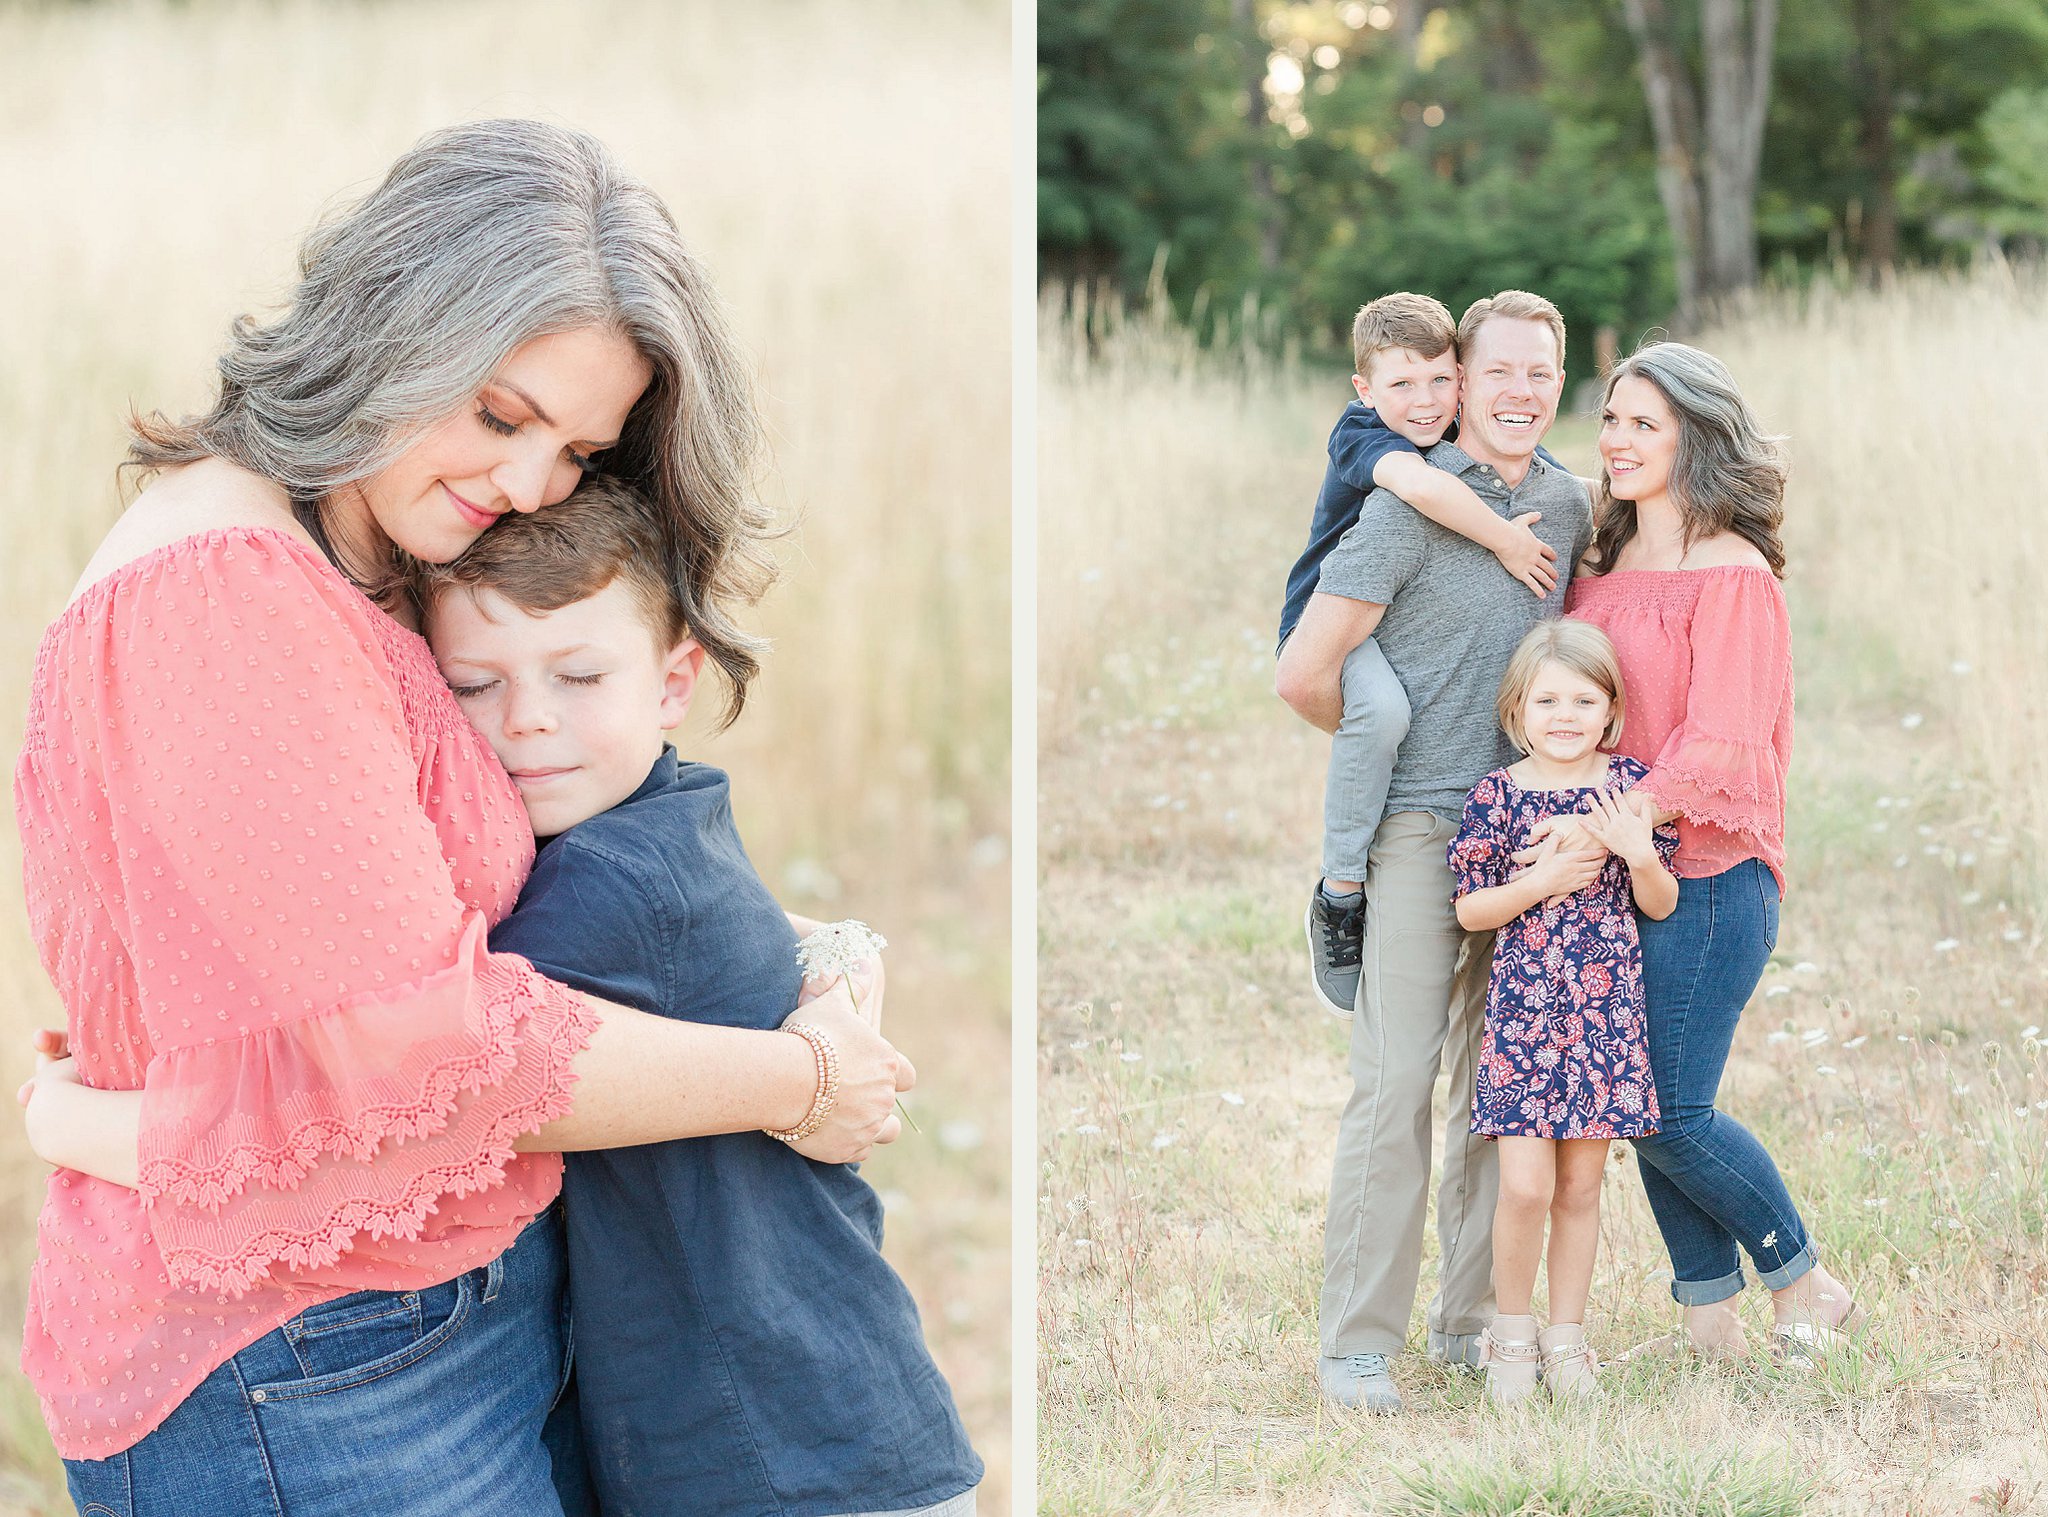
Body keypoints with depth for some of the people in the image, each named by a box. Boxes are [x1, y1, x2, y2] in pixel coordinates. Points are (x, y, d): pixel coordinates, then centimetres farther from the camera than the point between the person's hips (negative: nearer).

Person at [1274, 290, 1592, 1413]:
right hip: (1418, 825, -6)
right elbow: (1304, 674, -12)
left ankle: (1470, 1318, 20)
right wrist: (1388, 742, 5)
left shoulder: (1567, 505, 10)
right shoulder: (1409, 506, -10)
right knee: (1397, 1080, -10)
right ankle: (1357, 1342, -4)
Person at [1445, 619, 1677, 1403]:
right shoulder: (1498, 794, -3)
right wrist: (1542, 882, -16)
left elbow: (1662, 904, 7)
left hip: (1606, 1012, 2)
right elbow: (1469, 910, -1)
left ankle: (1566, 1335, 23)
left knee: (1581, 1185, 8)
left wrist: (1638, 854, -13)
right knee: (1525, 1185, -8)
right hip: (1522, 1008, -2)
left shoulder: (1629, 784, 2)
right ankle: (1512, 1330, 14)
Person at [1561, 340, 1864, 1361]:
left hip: (1706, 868, -7)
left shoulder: (1733, 576, -11)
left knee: (1668, 1110, -8)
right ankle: (1708, 1313, 18)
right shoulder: (1605, 566, 13)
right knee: (1641, 1103, 7)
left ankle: (1804, 1284, 11)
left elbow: (1718, 747, -17)